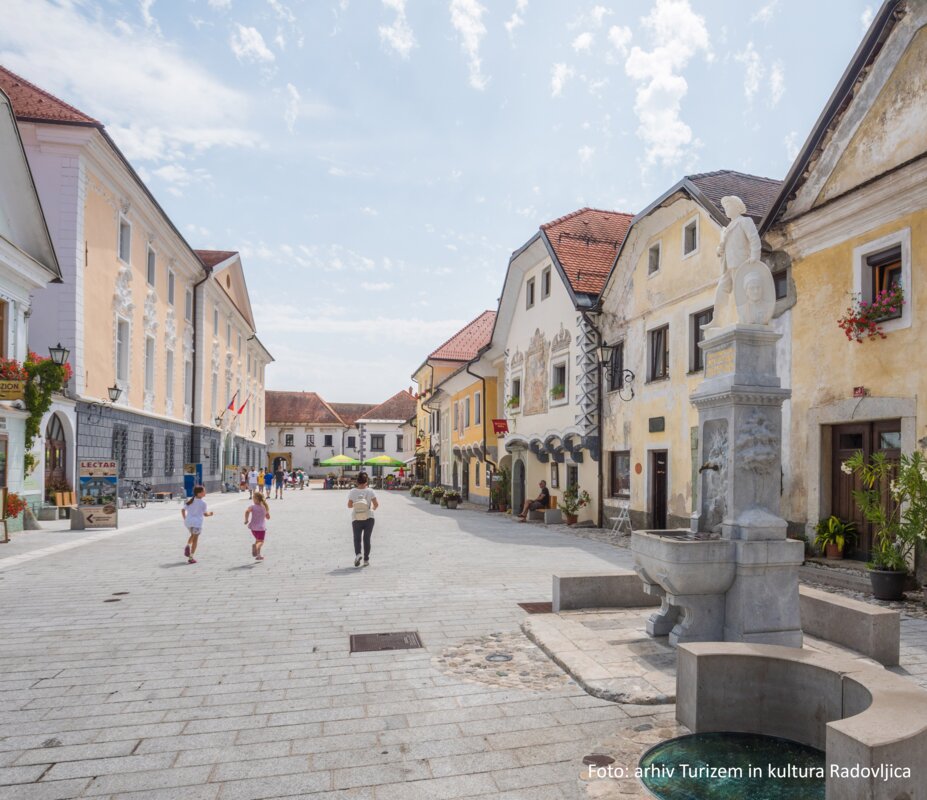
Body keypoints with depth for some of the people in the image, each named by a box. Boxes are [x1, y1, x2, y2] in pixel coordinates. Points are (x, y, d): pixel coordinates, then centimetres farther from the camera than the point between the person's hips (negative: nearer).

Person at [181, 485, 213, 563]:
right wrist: (210, 513, 18)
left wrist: (185, 519, 19)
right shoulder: (203, 503, -8)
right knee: (195, 539, 6)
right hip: (197, 522, -5)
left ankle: (188, 545, 3)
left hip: (188, 522, 5)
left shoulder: (190, 501, 7)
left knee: (192, 535, 30)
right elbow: (205, 514, -2)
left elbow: (183, 510, 8)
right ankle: (191, 558, 5)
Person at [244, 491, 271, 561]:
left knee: (258, 540, 20)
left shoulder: (253, 507, -7)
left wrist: (246, 519, -17)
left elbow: (247, 511, -29)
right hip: (262, 527, 0)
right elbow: (268, 517, 8)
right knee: (260, 541, 0)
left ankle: (258, 555, 3)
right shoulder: (264, 507, 1)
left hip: (253, 527, 0)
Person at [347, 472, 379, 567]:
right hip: (369, 518, 0)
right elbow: (376, 504, -8)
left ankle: (357, 554, -12)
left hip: (356, 519, 0)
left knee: (357, 538, 13)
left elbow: (349, 505, -1)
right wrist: (374, 508, 14)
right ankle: (366, 559, 10)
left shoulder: (352, 492, -7)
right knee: (367, 538, 10)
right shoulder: (369, 491, -8)